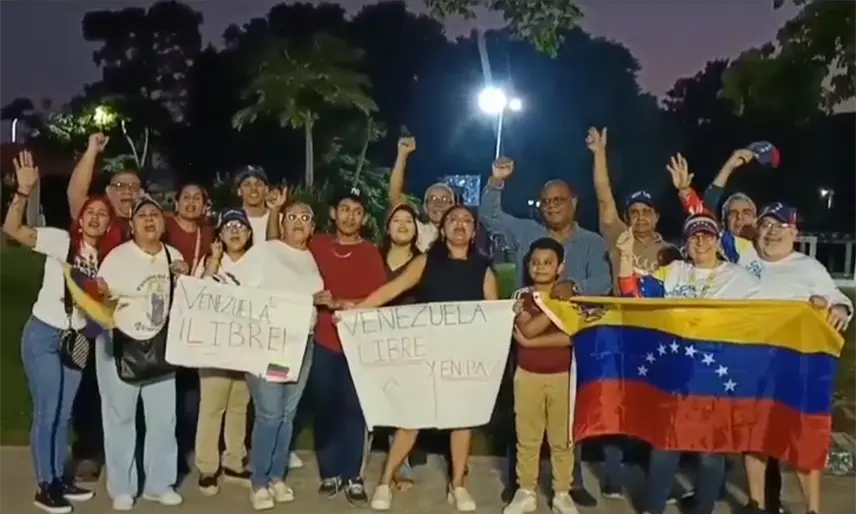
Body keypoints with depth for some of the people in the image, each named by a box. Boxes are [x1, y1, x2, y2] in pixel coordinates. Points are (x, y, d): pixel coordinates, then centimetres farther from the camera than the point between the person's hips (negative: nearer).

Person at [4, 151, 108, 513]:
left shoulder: (104, 256, 5)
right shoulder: (61, 241, -11)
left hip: (77, 337, 6)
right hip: (43, 335, -6)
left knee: (64, 413, 14)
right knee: (46, 412, -2)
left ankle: (60, 480, 26)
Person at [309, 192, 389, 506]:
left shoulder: (370, 253, 0)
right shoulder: (316, 245, 6)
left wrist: (343, 304, -16)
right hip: (323, 339, 2)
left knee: (353, 408, 2)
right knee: (325, 406, 7)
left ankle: (352, 476, 13)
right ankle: (329, 472, 20)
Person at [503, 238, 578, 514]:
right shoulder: (522, 298, 1)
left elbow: (573, 335, -15)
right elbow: (528, 329, -18)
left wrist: (531, 342, -17)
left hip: (562, 376, -1)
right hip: (528, 375, 1)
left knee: (562, 438, 7)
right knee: (527, 437, 8)